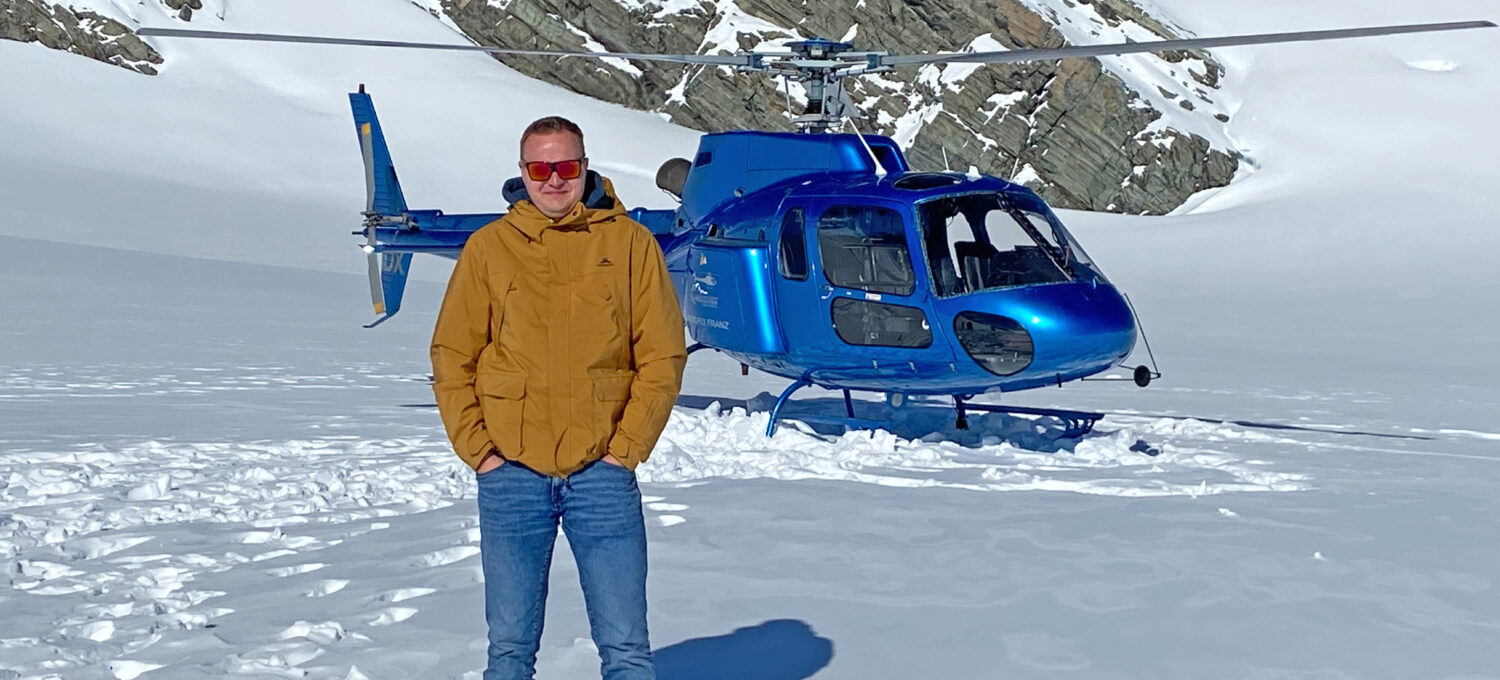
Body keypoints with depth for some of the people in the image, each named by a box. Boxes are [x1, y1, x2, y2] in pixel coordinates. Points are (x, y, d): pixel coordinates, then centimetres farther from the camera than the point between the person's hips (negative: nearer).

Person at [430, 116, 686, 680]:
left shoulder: (630, 242, 3)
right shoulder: (488, 247, 5)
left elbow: (662, 354, 2)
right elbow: (451, 357, 7)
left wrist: (626, 448, -5)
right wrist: (477, 449, -2)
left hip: (602, 473, -1)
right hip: (511, 475, 1)